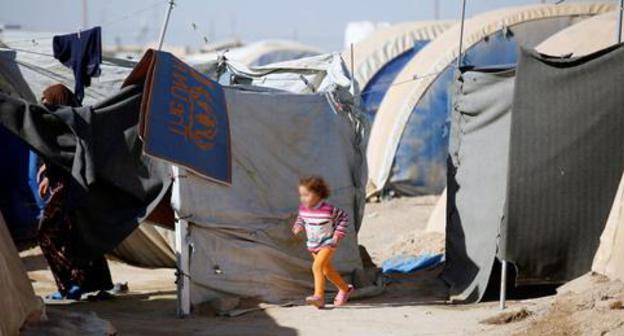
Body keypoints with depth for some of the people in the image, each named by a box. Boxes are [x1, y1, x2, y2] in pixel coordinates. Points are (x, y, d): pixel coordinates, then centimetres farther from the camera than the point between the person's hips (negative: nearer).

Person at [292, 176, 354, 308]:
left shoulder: (329, 209, -22)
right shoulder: (303, 208, -6)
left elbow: (344, 218, -8)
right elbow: (301, 218, 16)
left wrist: (338, 233, -16)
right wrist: (298, 226, -5)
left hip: (328, 244, -7)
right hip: (313, 245, 7)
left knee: (317, 266, -25)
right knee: (327, 270, 19)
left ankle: (319, 296, -27)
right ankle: (345, 289, 40)